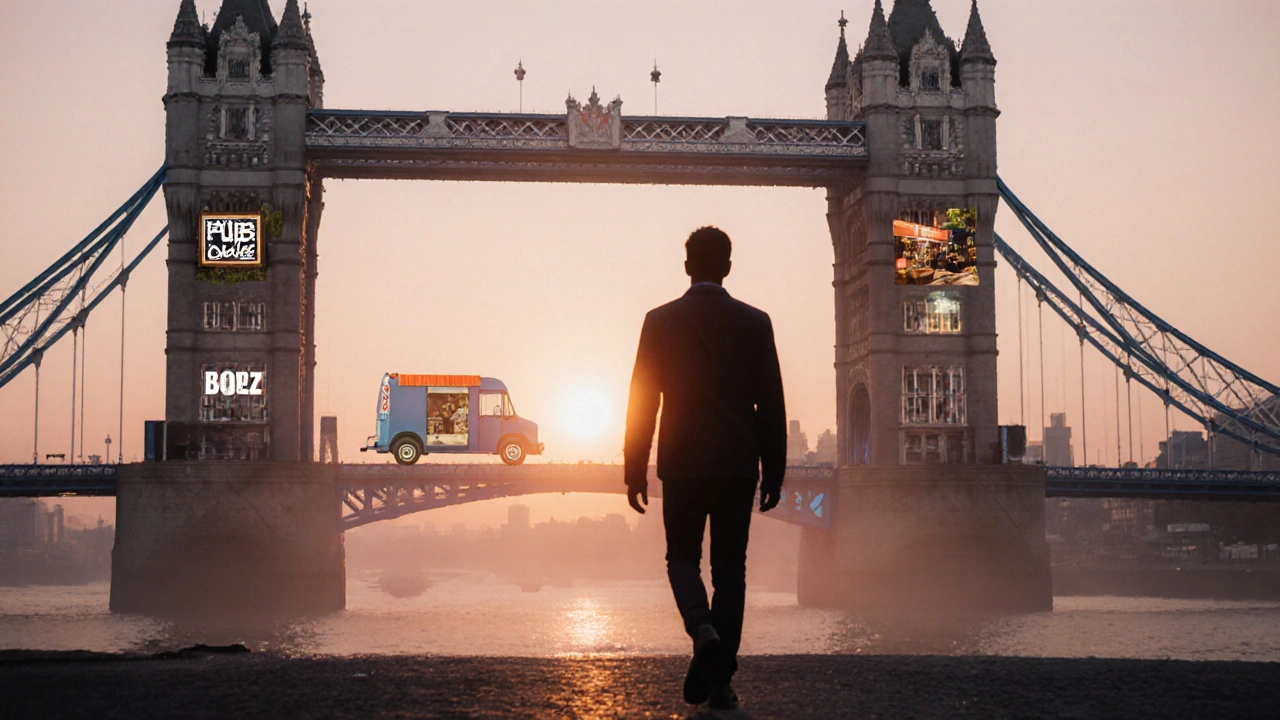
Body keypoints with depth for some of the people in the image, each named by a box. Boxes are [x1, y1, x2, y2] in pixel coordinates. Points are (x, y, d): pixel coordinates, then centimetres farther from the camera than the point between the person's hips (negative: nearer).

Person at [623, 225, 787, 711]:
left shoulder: (661, 321, -3)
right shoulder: (754, 323, -1)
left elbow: (643, 400, -3)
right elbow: (771, 404, 0)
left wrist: (635, 471, 3)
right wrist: (774, 473, 8)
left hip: (682, 465, -1)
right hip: (738, 466, 1)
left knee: (682, 557, 15)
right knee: (730, 569, 9)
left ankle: (703, 629, -14)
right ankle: (721, 680, 7)